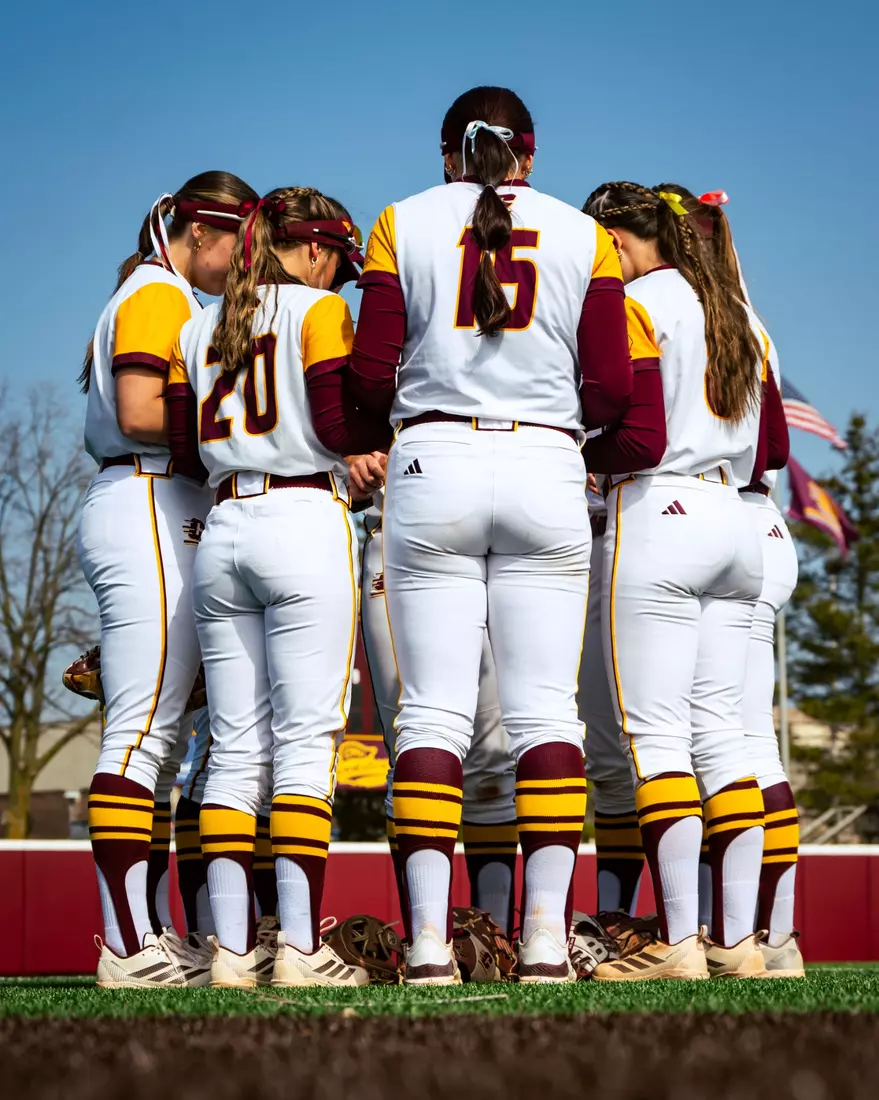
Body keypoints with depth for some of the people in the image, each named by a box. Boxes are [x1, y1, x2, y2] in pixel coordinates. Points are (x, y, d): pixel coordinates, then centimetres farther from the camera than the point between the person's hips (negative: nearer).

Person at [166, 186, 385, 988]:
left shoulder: (199, 329, 17)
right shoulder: (318, 310, 0)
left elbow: (182, 444, 12)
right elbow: (340, 425, -10)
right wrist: (384, 428, 10)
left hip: (223, 531, 6)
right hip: (305, 523, -6)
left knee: (236, 746, 6)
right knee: (305, 738, -7)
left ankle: (234, 946, 2)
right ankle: (301, 948, -11)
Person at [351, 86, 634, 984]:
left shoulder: (403, 225, 6)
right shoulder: (583, 238, 7)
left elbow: (371, 379, 0)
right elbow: (611, 389, 2)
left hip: (434, 468, 0)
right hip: (545, 472, 0)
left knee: (432, 710, -1)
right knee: (544, 710, 2)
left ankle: (428, 940, -6)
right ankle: (546, 935, -3)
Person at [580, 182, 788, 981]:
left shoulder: (635, 306, -5)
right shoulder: (735, 312, 18)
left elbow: (637, 441, -14)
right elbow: (772, 449, 19)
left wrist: (570, 454, 3)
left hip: (658, 521, -8)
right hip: (734, 525, 8)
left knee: (657, 733, -7)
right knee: (722, 733, 6)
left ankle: (680, 943, -11)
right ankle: (737, 943, 4)